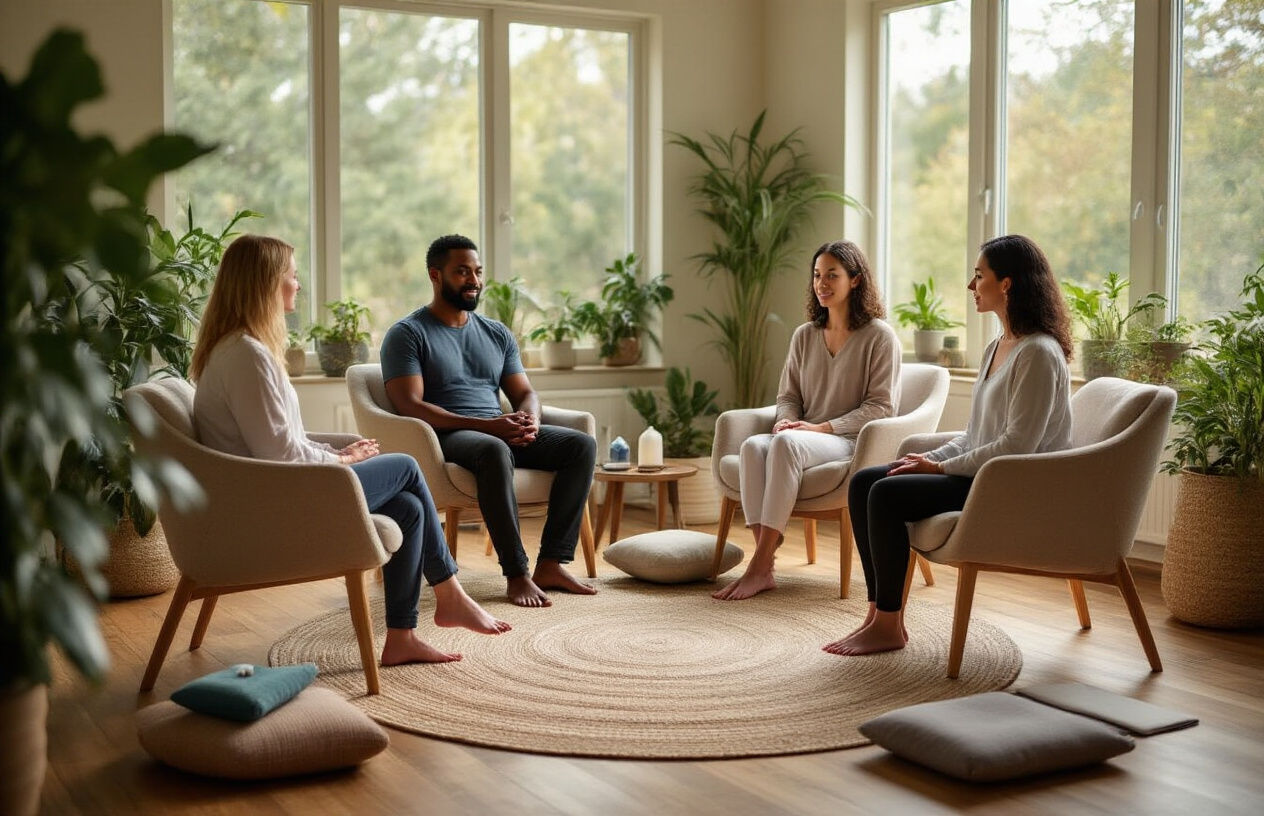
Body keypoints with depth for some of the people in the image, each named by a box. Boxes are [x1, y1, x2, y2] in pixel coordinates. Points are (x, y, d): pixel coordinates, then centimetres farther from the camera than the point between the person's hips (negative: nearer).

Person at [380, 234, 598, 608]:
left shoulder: (498, 334, 19)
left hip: (503, 433, 6)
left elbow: (525, 393, 17)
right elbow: (410, 406, -12)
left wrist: (530, 420, -11)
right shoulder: (407, 334, 0)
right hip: (444, 437, -6)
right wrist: (486, 425, -22)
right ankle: (517, 574, -33)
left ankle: (551, 563, -20)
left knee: (582, 444, -16)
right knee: (495, 450, -40)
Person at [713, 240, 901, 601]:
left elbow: (880, 405, -6)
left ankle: (759, 567, -38)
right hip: (804, 436, 5)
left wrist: (824, 427, -15)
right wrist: (786, 419, -5)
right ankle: (764, 568, -36)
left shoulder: (879, 336, 0)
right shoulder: (804, 336, 17)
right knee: (752, 445, -30)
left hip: (852, 441, -5)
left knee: (786, 443, -37)